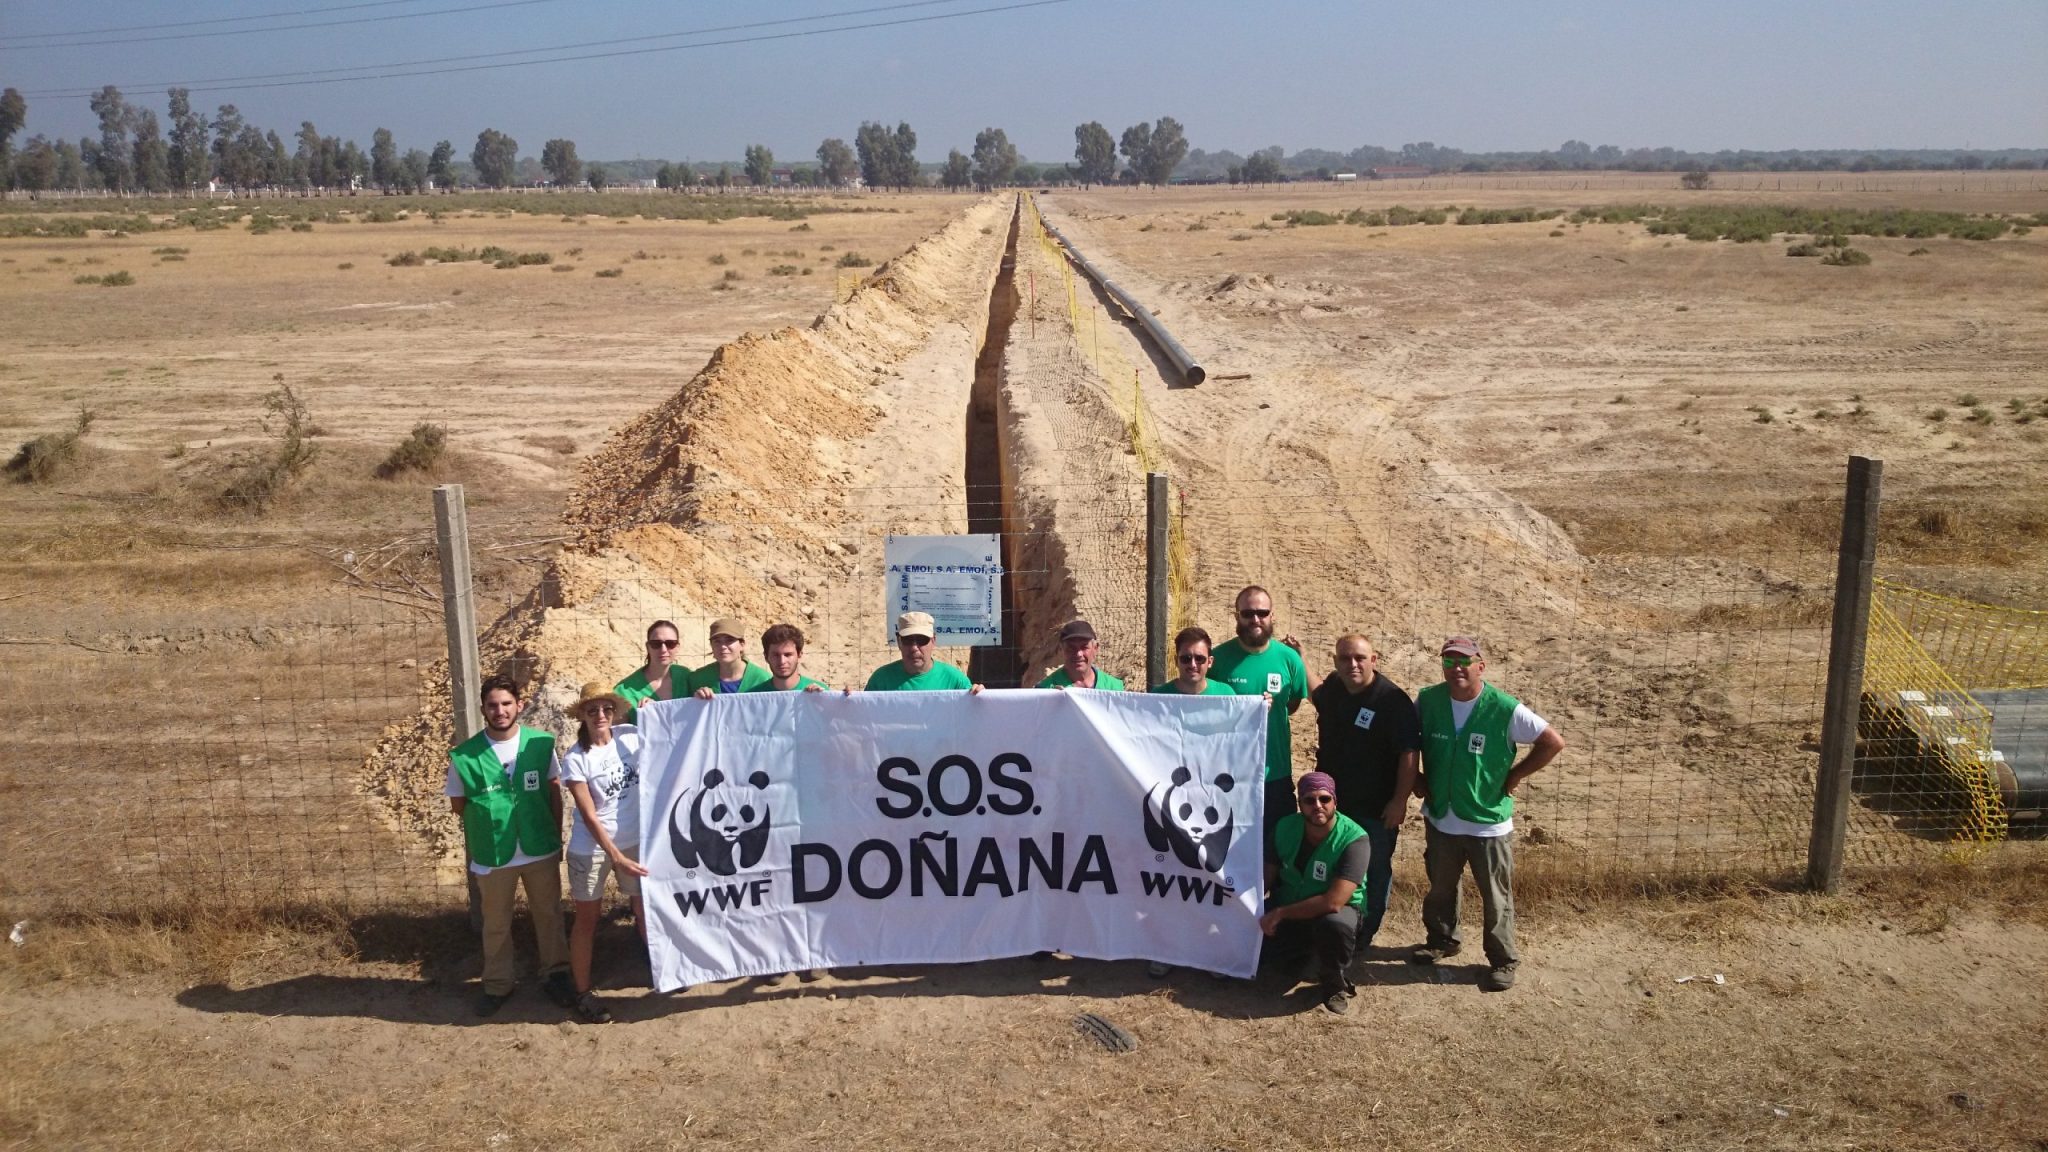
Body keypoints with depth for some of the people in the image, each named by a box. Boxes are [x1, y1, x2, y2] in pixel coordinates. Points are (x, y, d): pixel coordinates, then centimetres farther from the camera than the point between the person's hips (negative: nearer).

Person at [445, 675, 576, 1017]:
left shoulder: (541, 744, -7)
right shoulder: (465, 755, -10)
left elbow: (554, 793, 3)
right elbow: (458, 804, 3)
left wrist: (557, 838, 6)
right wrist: (488, 813, -5)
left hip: (541, 850, 1)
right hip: (492, 854, -1)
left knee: (548, 915, 15)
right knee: (496, 925, 15)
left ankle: (555, 974, 32)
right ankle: (498, 985, 31)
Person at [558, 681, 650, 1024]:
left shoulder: (630, 736, -7)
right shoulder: (575, 759, -16)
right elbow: (589, 817, -17)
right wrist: (617, 857, -20)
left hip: (634, 841, 3)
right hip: (590, 849, -3)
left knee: (647, 909, 15)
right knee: (587, 921, 10)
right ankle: (583, 992, 22)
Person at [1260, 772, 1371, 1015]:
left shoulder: (1354, 840, -25)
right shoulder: (1285, 828, -8)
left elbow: (1334, 902, -32)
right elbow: (1267, 877, -1)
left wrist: (1280, 913, -27)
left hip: (1334, 912, -5)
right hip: (1287, 911, 5)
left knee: (1334, 923, -40)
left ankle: (1335, 983, -8)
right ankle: (1300, 949, 19)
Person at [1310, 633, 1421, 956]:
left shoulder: (1393, 700, -21)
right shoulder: (1333, 687, 0)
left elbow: (1409, 753, -20)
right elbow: (1316, 696, 26)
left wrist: (1400, 800, -20)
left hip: (1375, 808, -6)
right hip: (1331, 799, 6)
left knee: (1374, 873, 9)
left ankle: (1364, 936, 24)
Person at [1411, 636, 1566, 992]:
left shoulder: (1504, 709, -18)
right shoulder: (1427, 700, -8)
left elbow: (1553, 742, -11)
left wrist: (1515, 776, -8)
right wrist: (1419, 779, 4)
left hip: (1488, 822, -4)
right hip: (1440, 819, 4)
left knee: (1496, 898, 7)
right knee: (1440, 889, 22)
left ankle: (1504, 960, 23)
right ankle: (1441, 940, 43)